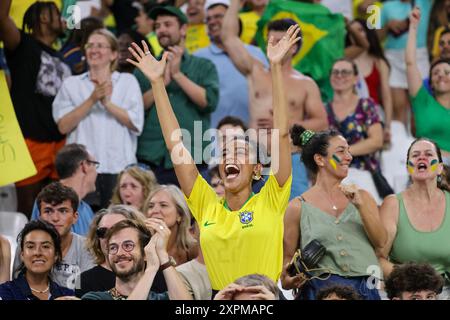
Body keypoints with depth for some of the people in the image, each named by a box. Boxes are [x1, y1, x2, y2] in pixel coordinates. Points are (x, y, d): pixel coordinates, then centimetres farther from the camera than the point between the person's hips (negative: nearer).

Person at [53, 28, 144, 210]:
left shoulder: (128, 82, 11)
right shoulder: (71, 84, 12)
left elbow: (136, 124, 0)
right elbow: (63, 126, -1)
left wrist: (108, 103, -9)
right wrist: (92, 100, -8)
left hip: (120, 167, 0)